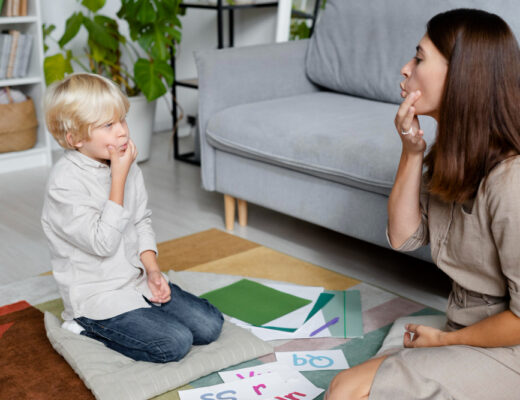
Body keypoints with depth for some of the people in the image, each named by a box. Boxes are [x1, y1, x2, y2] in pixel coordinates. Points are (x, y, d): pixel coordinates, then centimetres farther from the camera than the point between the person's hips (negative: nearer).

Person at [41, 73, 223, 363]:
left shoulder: (127, 166, 3)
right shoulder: (66, 183, -20)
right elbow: (103, 243, -25)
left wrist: (152, 269, -2)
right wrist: (119, 178, -25)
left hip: (138, 280, 8)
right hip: (97, 294, -7)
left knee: (210, 325, -1)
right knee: (174, 343, -19)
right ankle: (88, 327, 1)